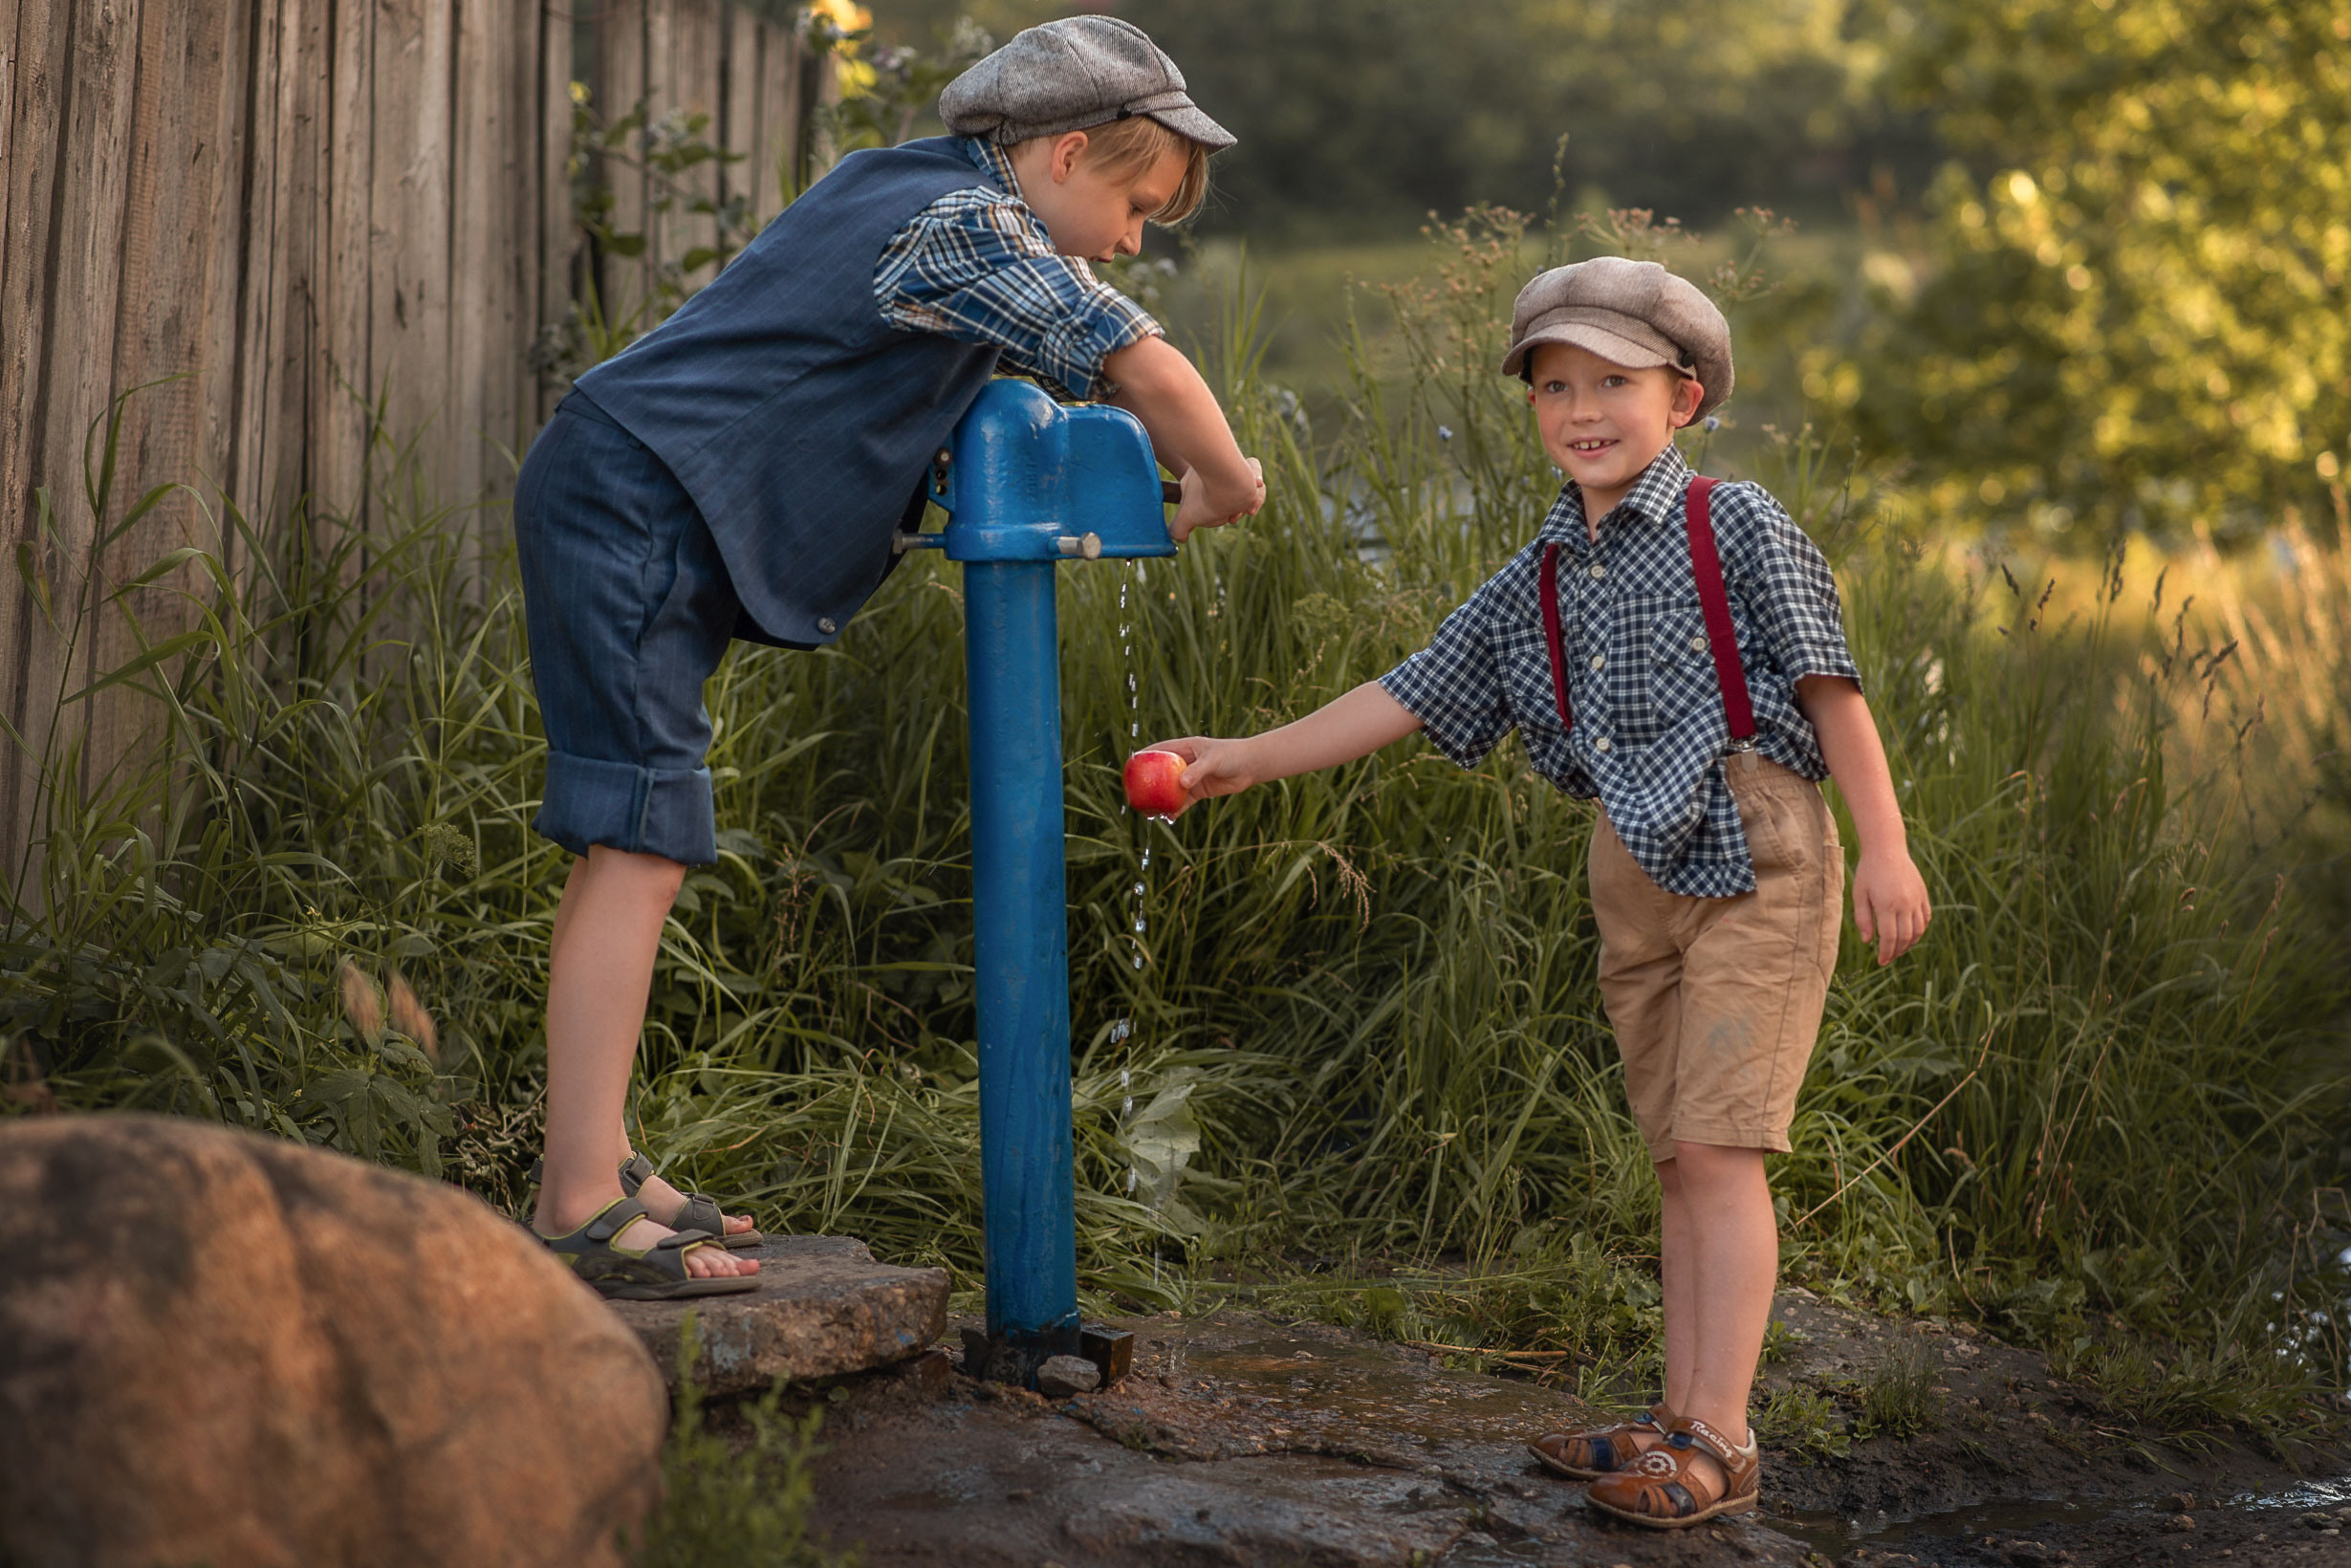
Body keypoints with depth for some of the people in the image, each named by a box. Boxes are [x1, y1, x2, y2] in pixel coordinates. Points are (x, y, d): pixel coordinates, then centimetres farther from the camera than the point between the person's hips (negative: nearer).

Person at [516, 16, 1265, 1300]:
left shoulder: (906, 185, 17)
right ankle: (580, 1210, -14)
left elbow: (1066, 346, 30)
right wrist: (1222, 483, -3)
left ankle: (592, 1168, 18)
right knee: (640, 846, -13)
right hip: (636, 508, -10)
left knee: (629, 848, 12)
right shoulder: (969, 220, -13)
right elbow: (1139, 364, -21)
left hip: (620, 502, 10)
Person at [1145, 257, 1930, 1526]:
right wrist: (1248, 758, 10)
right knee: (1678, 1160, 10)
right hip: (1635, 885, 6)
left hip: (1753, 860, -6)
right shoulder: (1533, 586, 13)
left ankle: (1717, 1440, -8)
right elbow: (1407, 698, 14)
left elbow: (1828, 686, -6)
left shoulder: (1737, 527, -3)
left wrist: (1884, 849, -11)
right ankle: (1684, 1422, 15)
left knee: (1717, 1144, -10)